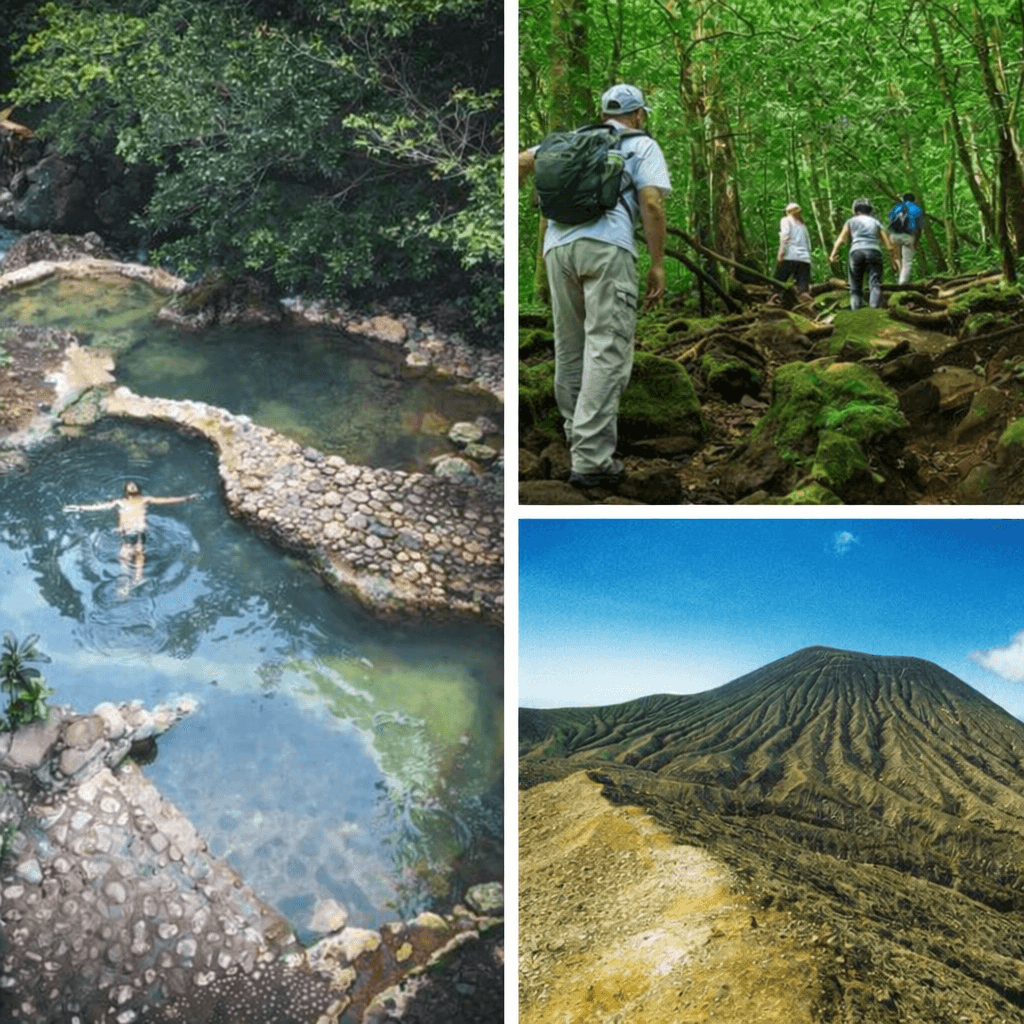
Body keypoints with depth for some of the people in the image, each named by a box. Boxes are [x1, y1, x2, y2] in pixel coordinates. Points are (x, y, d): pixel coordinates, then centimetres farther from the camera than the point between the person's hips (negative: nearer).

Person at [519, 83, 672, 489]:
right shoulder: (642, 145, 16)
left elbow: (522, 161, 15)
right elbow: (651, 203, 2)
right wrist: (657, 265, 2)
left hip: (558, 245, 5)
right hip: (607, 246, -5)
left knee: (570, 347, 16)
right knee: (607, 350, -9)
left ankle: (578, 433, 27)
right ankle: (591, 459, -18)